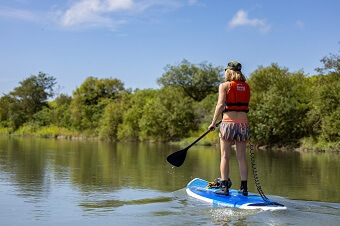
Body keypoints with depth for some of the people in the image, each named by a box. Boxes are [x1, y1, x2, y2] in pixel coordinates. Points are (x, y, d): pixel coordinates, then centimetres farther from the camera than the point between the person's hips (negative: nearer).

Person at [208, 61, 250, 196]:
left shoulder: (225, 86, -2)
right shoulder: (246, 87, 11)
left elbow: (220, 104, -13)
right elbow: (245, 105, 15)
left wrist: (214, 122, -10)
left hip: (228, 123, -4)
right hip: (243, 123, 4)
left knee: (225, 156, 2)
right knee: (241, 157, 8)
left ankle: (224, 187, 1)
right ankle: (244, 187, 10)